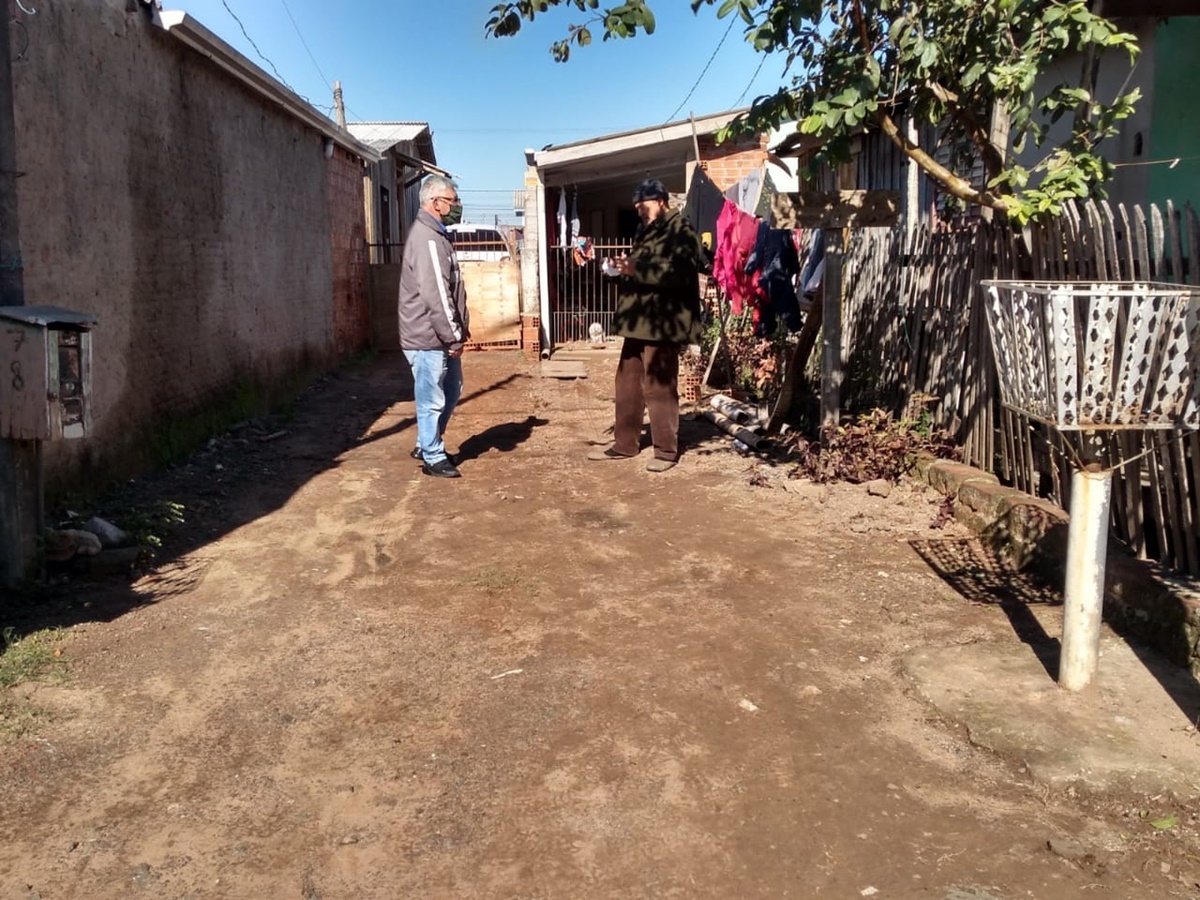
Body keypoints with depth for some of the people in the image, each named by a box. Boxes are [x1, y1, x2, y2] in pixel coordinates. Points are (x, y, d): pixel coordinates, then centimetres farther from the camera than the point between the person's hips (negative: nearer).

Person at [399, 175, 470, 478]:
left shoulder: (436, 234, 14)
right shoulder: (427, 239, -19)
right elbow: (435, 295, -24)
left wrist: (459, 331, 18)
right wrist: (454, 337, -19)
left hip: (441, 337, 10)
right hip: (428, 339, -10)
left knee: (451, 393, 19)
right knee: (432, 401, 1)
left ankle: (427, 446, 32)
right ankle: (433, 458, 13)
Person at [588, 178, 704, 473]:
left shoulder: (680, 231, -9)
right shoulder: (646, 232, 21)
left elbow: (680, 273, -23)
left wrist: (635, 269, -24)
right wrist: (625, 269, 11)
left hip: (662, 323, -10)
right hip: (639, 321, 10)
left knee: (659, 387, -5)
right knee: (627, 385, 12)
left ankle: (666, 450, 4)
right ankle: (624, 444, 22)